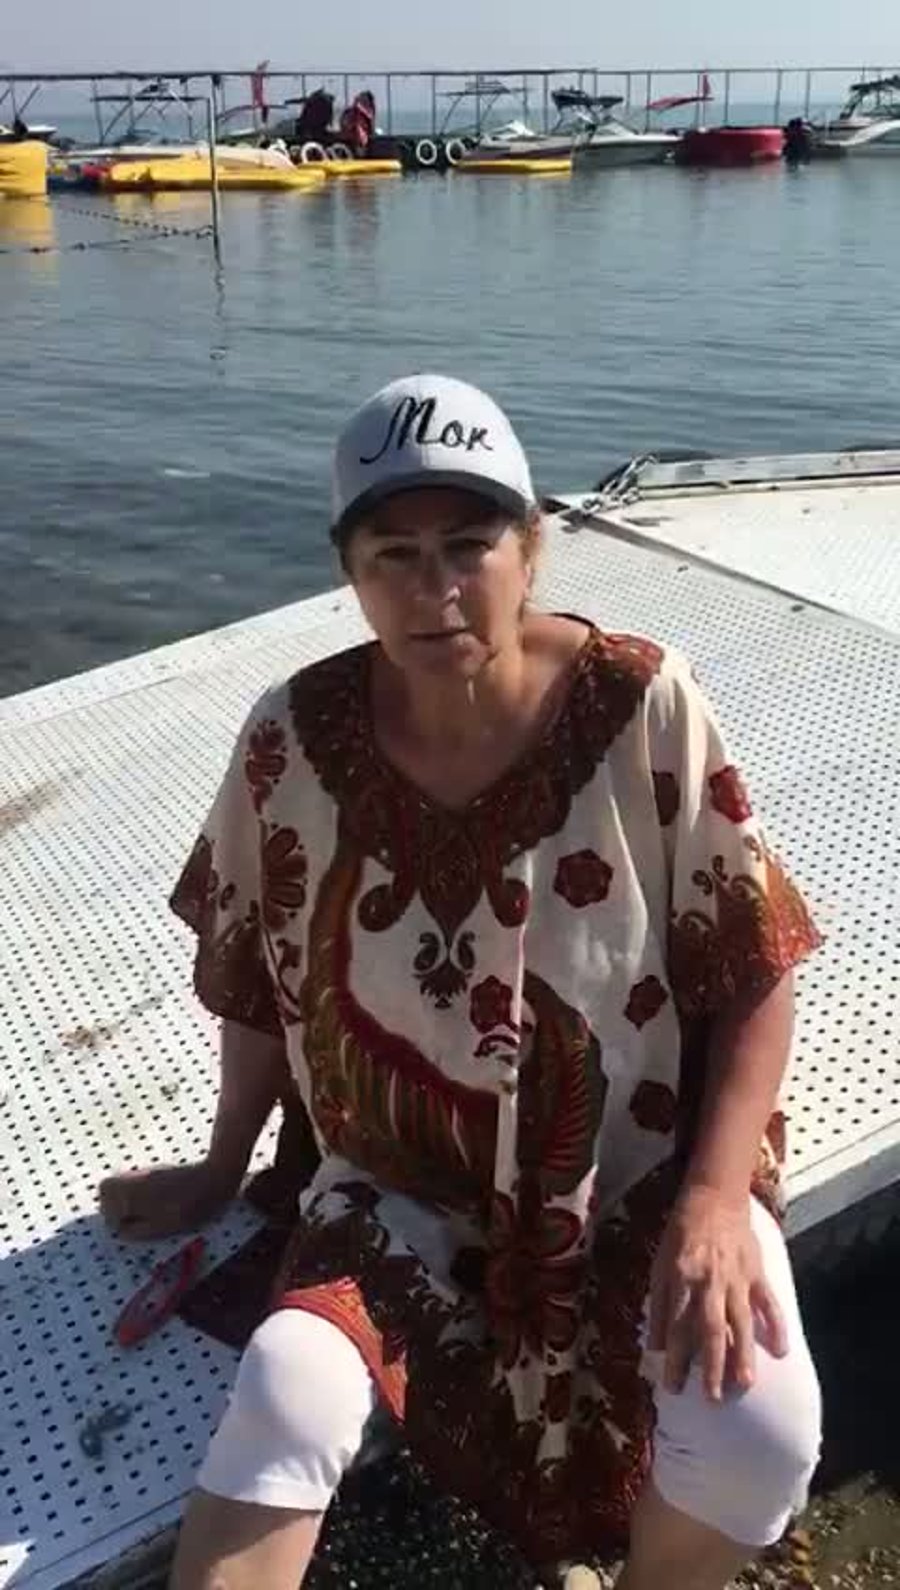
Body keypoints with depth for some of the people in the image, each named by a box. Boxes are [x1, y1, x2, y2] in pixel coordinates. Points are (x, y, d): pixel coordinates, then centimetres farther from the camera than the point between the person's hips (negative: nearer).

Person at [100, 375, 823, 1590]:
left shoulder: (642, 709, -17)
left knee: (759, 1432, -21)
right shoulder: (293, 744, -13)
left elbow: (754, 976, -9)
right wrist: (225, 1168, 13)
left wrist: (712, 1203, -18)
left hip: (645, 1169, 0)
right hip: (408, 1184, 1)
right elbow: (259, 982, 2)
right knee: (285, 1400, -24)